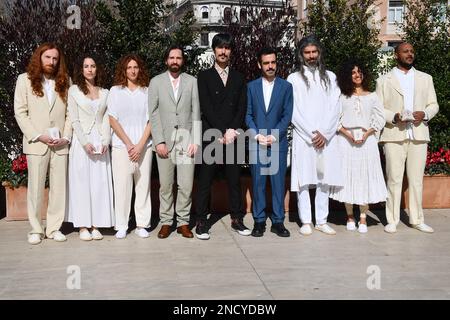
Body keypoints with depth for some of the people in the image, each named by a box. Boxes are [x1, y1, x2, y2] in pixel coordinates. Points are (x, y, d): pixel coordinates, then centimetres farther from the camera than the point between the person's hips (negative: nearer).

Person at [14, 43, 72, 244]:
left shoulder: (65, 81, 11)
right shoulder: (25, 79, 6)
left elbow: (70, 112, 8)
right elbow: (20, 112, 0)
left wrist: (67, 136, -5)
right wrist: (38, 136, -10)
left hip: (60, 143, 2)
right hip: (36, 143, -2)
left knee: (59, 186, 3)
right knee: (36, 187, 1)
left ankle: (54, 228, 11)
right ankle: (36, 229, 11)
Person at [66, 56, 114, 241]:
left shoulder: (104, 93, 14)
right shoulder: (74, 90, 5)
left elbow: (107, 119, 8)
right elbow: (74, 120, -2)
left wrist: (106, 142, -6)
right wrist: (85, 142, -12)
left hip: (100, 142, 3)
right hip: (81, 141, -3)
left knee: (100, 183, 0)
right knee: (81, 182, -2)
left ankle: (96, 225, 6)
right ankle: (82, 226, 2)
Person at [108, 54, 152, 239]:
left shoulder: (147, 92, 7)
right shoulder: (115, 91, 5)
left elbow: (151, 121, 3)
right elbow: (113, 120, 1)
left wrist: (140, 145, -7)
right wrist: (129, 144, -6)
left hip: (143, 146, 1)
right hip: (121, 146, -1)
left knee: (143, 185, 3)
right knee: (122, 185, -1)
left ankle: (142, 225, 11)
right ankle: (121, 226, 8)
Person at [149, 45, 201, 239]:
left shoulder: (192, 81, 8)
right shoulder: (156, 82, 7)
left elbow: (196, 113, 4)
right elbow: (153, 113, 2)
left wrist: (196, 141, -4)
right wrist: (159, 141, -6)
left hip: (187, 139, 0)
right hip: (164, 139, 0)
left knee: (186, 185, 0)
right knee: (165, 185, 4)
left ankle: (183, 222, 12)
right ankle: (166, 222, 15)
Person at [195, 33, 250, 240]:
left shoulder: (239, 78, 15)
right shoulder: (204, 76, 5)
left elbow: (242, 108, 7)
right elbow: (206, 108, -5)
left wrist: (232, 131, -8)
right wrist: (222, 132, -12)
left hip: (233, 137, 3)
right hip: (210, 137, -3)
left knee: (234, 180, 6)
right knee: (205, 180, 0)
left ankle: (237, 220, 14)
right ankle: (202, 222, 5)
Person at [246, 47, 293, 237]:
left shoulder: (286, 87, 5)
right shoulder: (252, 86, 9)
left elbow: (287, 116, 0)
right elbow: (248, 115, 6)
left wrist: (274, 136, -10)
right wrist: (257, 135, -7)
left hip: (278, 142, -1)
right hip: (256, 142, 1)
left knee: (278, 183, 2)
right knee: (258, 183, 3)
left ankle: (278, 221, 10)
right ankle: (259, 221, 12)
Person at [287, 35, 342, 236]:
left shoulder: (330, 77, 12)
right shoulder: (294, 79, 5)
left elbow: (335, 108, 4)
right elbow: (294, 112, -2)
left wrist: (324, 133, -7)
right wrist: (312, 133, -9)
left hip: (327, 137, 2)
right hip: (303, 137, -2)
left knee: (324, 179, 4)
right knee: (303, 179, -3)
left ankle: (322, 221, 11)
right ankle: (306, 221, 5)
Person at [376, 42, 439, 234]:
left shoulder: (425, 78, 17)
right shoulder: (384, 81, 9)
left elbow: (433, 104, 14)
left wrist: (424, 114, -7)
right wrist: (394, 117, -14)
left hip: (418, 135, 3)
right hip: (394, 136, -2)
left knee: (417, 179, 5)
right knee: (394, 180, -2)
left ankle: (416, 219, 15)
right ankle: (392, 220, 5)